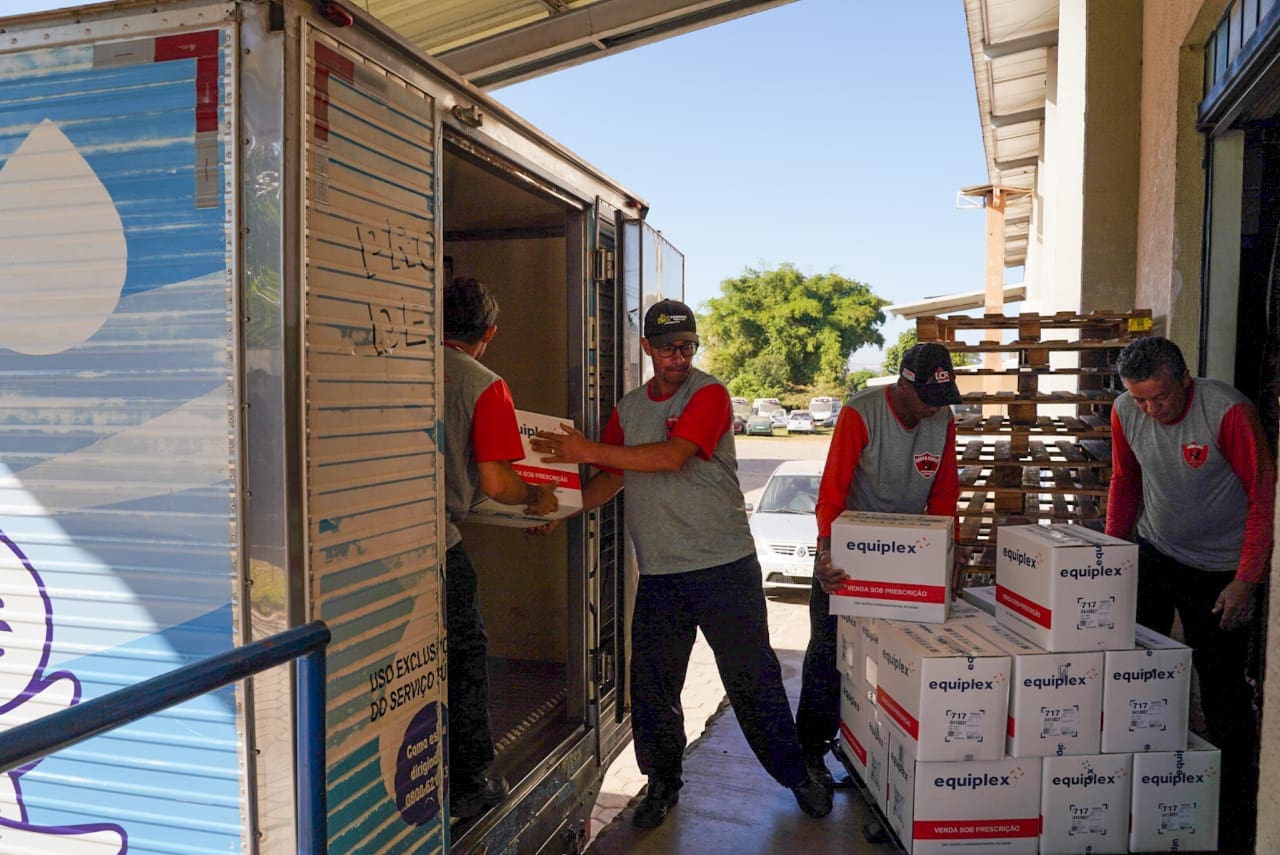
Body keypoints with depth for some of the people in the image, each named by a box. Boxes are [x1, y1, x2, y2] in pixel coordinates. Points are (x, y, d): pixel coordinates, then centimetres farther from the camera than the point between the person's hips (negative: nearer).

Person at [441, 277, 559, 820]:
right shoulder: (483, 385, -5)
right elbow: (496, 484, -10)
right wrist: (537, 498, 11)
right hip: (435, 539, -4)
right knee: (464, 654, 14)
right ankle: (468, 785, 25)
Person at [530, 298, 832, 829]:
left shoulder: (709, 394, -6)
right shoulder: (629, 407, 12)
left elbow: (674, 455, -20)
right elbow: (612, 479, 15)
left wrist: (589, 450, -19)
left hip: (724, 565, -4)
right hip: (658, 572, 4)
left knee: (754, 677, 5)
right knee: (652, 685, 7)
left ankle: (795, 776, 26)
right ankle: (663, 784, 29)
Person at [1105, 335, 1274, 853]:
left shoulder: (1229, 412, -22)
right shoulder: (1126, 412, -7)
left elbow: (1264, 498, -17)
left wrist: (1246, 582, -18)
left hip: (1219, 567, -4)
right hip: (1152, 553, 4)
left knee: (1222, 685, 1)